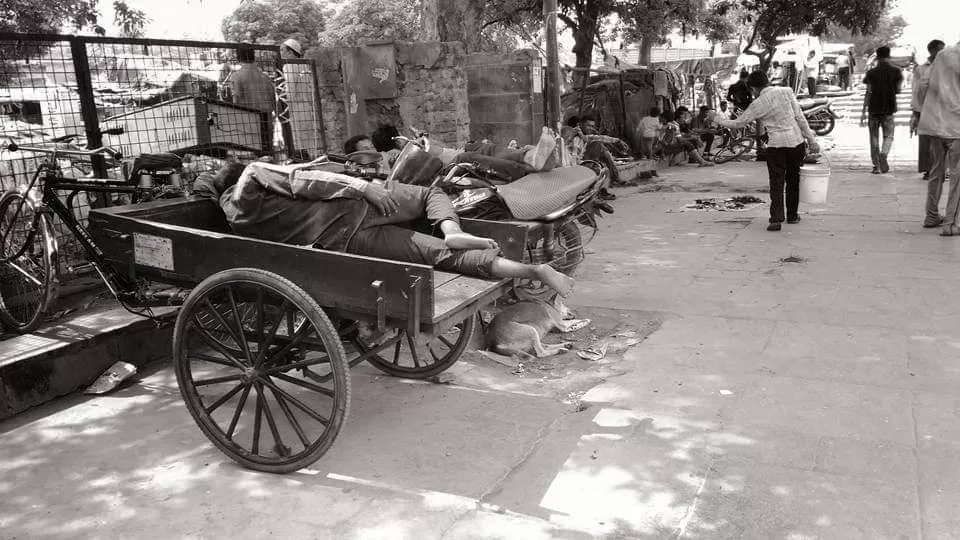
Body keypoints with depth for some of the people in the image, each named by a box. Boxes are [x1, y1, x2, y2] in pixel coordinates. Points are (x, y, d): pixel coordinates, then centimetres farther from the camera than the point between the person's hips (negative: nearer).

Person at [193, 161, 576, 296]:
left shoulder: (236, 218, 15)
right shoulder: (254, 174, 9)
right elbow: (305, 180, -1)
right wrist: (361, 185, 1)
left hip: (342, 246, 3)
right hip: (351, 210, -3)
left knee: (442, 256, 1)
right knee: (432, 194, 18)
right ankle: (451, 232, -9)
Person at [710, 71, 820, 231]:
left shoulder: (758, 104, -5)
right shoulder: (787, 91, -1)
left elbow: (738, 123, 4)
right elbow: (800, 117, -1)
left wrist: (717, 119, 19)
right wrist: (811, 140, 4)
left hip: (776, 144, -3)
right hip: (796, 141, 3)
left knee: (776, 183, 2)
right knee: (793, 180, 16)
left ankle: (776, 219, -10)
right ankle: (792, 215, 26)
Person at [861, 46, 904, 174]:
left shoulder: (872, 72, -2)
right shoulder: (896, 71, 2)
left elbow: (868, 93, -6)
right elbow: (898, 90, 5)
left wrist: (864, 112, -4)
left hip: (874, 109, 0)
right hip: (889, 109, 0)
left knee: (874, 137, 7)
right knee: (888, 136, 9)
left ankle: (876, 166, 6)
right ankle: (883, 154, -21)